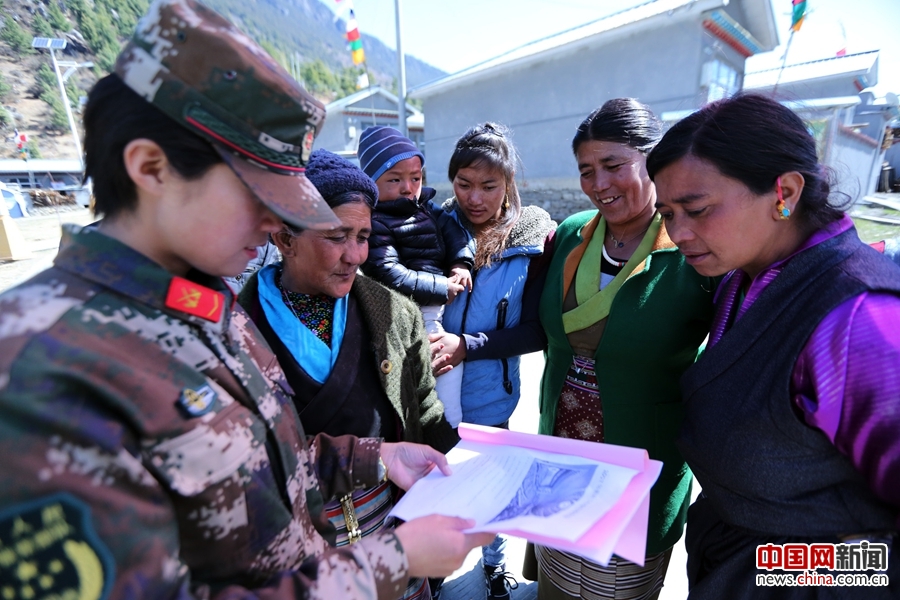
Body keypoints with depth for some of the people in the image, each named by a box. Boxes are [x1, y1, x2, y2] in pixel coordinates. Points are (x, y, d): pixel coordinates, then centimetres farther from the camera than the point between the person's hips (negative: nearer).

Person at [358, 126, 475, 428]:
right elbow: (389, 275, -19)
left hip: (446, 310, 7)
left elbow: (455, 232, 11)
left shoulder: (428, 209, 14)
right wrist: (441, 288, -16)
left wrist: (462, 263, -9)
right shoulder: (375, 224, -11)